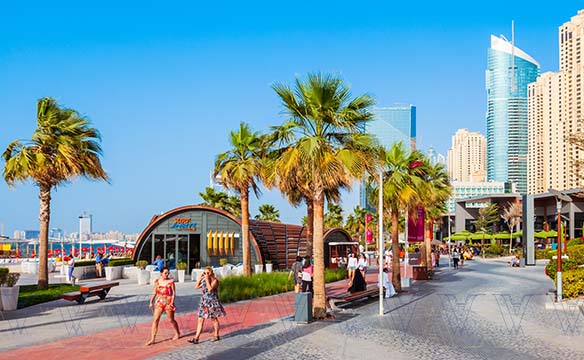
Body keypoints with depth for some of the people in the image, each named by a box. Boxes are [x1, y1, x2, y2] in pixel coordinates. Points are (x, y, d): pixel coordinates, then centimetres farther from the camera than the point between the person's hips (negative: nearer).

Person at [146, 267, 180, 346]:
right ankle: (152, 339, -6)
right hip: (159, 302, 3)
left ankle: (177, 333, 34)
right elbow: (154, 293, 12)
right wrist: (151, 302, 7)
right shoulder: (157, 281, 5)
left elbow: (174, 293, -5)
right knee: (155, 320, -7)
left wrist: (172, 302, -15)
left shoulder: (170, 281, -3)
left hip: (168, 303, -3)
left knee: (171, 320, 9)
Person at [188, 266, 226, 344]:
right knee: (200, 320, 2)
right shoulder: (204, 280, 11)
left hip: (212, 302, -6)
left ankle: (216, 335, 22)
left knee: (214, 319, 6)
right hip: (204, 302, 6)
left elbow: (210, 289, -23)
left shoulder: (215, 280, -10)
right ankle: (196, 338, 1)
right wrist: (200, 278, 0)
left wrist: (207, 279, -19)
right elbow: (196, 286, 6)